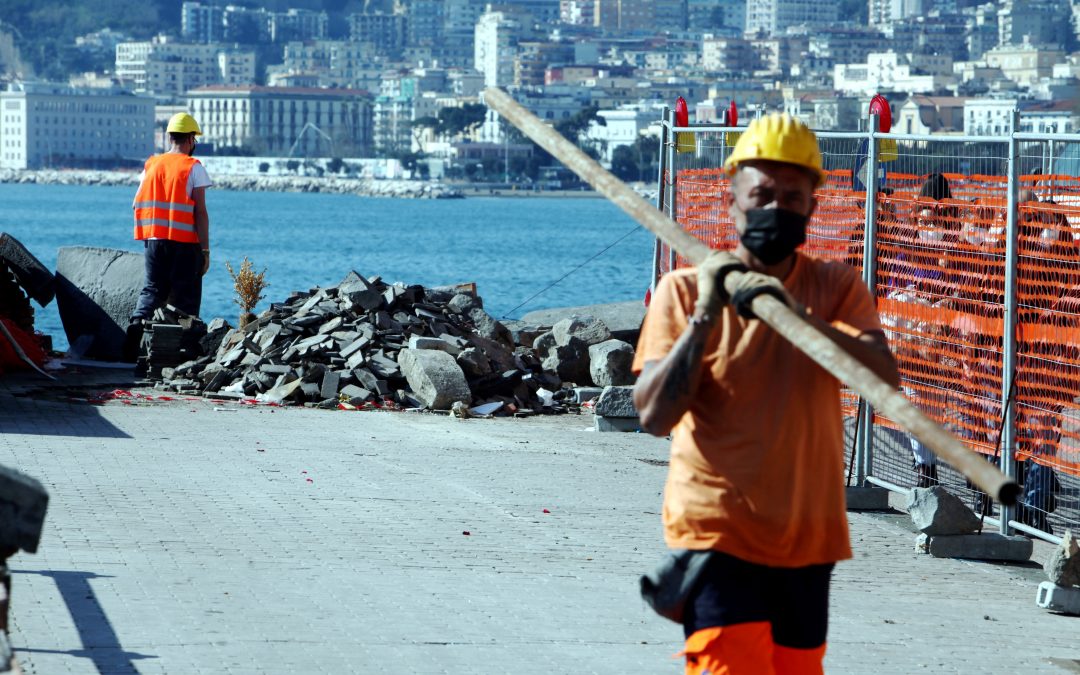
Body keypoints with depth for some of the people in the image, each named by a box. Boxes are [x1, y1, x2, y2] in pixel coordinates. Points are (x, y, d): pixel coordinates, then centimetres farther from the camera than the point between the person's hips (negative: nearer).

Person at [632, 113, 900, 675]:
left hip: (807, 539, 4)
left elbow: (885, 378, -13)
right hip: (716, 532, -4)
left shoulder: (836, 287, 6)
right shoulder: (684, 290, 0)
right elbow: (654, 416, -11)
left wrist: (799, 313, -26)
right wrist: (704, 315, -18)